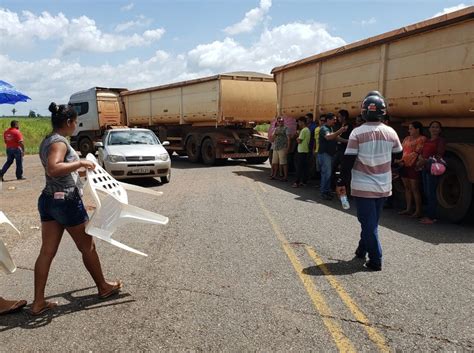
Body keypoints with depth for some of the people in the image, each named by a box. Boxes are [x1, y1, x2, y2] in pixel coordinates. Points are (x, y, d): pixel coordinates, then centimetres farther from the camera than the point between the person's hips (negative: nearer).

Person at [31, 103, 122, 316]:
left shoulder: (46, 141, 12)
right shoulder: (59, 142, -18)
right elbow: (53, 169, -34)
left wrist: (77, 168, 29)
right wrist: (80, 163, -26)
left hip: (48, 200, 9)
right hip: (66, 201, -9)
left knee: (47, 252, 9)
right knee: (87, 247, 8)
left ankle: (38, 302, 13)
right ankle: (103, 287, 25)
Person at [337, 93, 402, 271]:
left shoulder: (357, 133, -13)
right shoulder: (391, 132, -2)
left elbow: (348, 160, -12)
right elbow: (398, 157, 10)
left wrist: (342, 183, -5)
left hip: (363, 187, -4)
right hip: (383, 187, 4)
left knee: (368, 223, 3)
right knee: (372, 221, 19)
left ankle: (375, 260, 2)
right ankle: (362, 249, 34)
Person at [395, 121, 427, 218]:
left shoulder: (422, 139, -6)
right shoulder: (407, 138, 15)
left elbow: (416, 153, -14)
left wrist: (402, 160, -17)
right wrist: (400, 161, -6)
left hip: (414, 166, -7)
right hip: (404, 166, 7)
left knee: (415, 189, -4)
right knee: (407, 188, 11)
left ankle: (418, 211, 3)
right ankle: (408, 209, 18)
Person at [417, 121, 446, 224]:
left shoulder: (441, 141, -3)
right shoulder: (427, 141, 19)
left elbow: (439, 156, -12)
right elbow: (421, 153, 17)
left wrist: (426, 161, -13)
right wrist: (420, 159, -3)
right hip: (425, 169, 8)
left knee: (431, 193, -8)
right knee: (426, 192, 9)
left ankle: (432, 217, -3)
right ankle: (429, 215, 17)